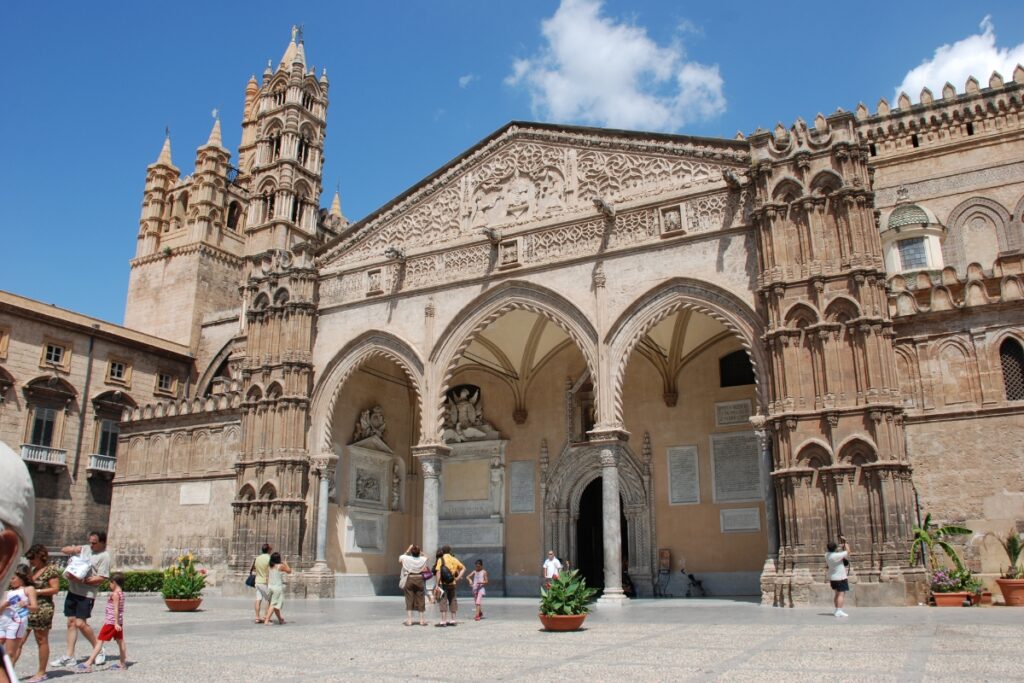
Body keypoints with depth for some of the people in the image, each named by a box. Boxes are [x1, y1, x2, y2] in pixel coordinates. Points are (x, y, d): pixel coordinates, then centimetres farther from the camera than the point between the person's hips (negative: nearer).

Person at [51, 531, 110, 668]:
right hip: (73, 590, 7)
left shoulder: (104, 556, -10)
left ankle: (99, 650, 7)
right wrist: (72, 549, -5)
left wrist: (82, 580, -25)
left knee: (80, 623, -10)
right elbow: (63, 550, 17)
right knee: (71, 622, 8)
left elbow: (101, 578, -17)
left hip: (87, 593, -7)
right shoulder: (85, 549, 11)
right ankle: (69, 657, 14)